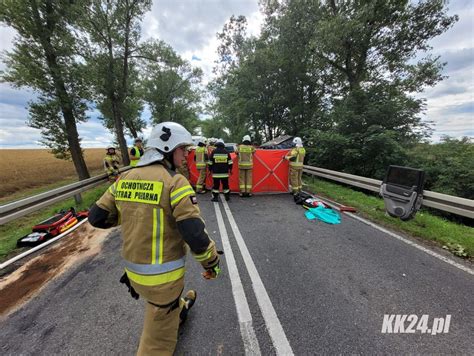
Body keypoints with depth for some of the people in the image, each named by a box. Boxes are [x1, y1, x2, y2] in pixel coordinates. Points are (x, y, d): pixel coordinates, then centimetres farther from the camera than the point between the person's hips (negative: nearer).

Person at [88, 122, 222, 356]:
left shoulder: (125, 179, -3)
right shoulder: (175, 182, -23)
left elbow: (97, 217, 5)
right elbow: (195, 235, -26)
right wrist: (212, 263, -9)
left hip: (133, 270, 8)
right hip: (163, 274, -7)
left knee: (165, 302, 38)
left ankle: (179, 310, 67)